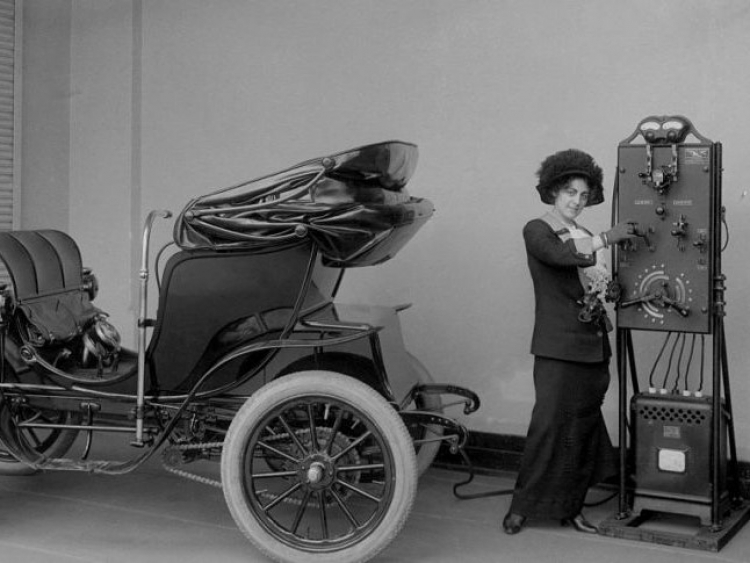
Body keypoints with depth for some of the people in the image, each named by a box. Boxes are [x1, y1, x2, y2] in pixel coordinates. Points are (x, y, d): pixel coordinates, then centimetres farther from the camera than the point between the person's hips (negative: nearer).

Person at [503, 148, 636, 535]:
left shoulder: (587, 240, 19)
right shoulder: (537, 230, 0)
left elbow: (598, 288, 20)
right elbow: (558, 254, -22)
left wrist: (611, 288, -2)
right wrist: (606, 238, -24)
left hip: (594, 347, 6)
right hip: (557, 348, -6)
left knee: (584, 426, 6)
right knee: (549, 424, -9)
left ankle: (569, 507, 15)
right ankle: (521, 506, 3)